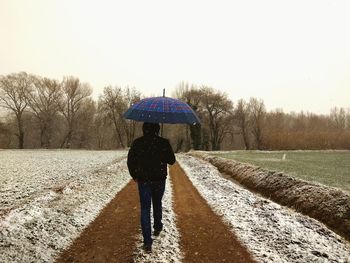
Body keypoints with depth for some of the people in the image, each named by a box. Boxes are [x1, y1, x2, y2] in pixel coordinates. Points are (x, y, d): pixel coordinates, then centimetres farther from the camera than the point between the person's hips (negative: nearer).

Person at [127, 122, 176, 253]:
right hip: (159, 180, 1)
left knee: (145, 209, 3)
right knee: (157, 204, 25)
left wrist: (134, 175, 12)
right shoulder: (164, 143, -8)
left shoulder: (137, 143, -6)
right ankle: (157, 228, 43)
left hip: (143, 180, -1)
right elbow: (172, 160, -2)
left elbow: (130, 161, -2)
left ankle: (147, 242, -3)